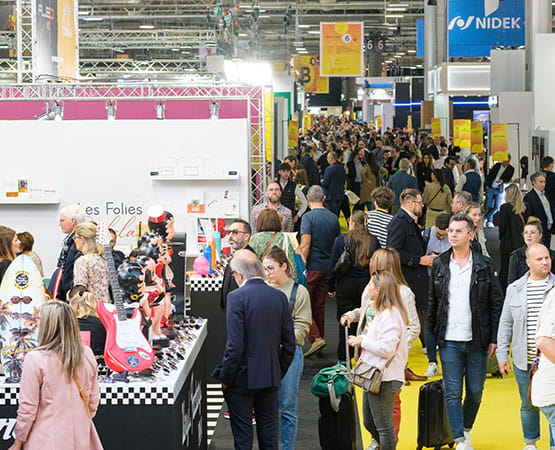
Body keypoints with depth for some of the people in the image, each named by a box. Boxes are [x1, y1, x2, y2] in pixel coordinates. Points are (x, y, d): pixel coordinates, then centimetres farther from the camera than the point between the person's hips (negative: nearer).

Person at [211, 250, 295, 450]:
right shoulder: (280, 297, 1)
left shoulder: (237, 297, -15)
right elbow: (289, 343, 5)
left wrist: (225, 378, -8)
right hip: (271, 377, 5)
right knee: (268, 429, 14)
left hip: (243, 377, -5)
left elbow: (235, 345, -19)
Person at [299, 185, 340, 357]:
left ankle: (315, 337, -15)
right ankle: (319, 337, 17)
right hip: (327, 267, 6)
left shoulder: (308, 217, -11)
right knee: (319, 305, 13)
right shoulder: (333, 218, 8)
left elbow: (305, 245, -17)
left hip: (312, 267, -6)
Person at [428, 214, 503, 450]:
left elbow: (497, 303, 1)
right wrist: (432, 333, 6)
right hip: (449, 341, 1)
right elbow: (432, 302, 12)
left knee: (475, 391, 8)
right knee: (453, 393, -3)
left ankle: (467, 429, 31)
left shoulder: (483, 265, -1)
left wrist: (494, 339, -3)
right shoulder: (439, 265, 5)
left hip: (477, 341, -1)